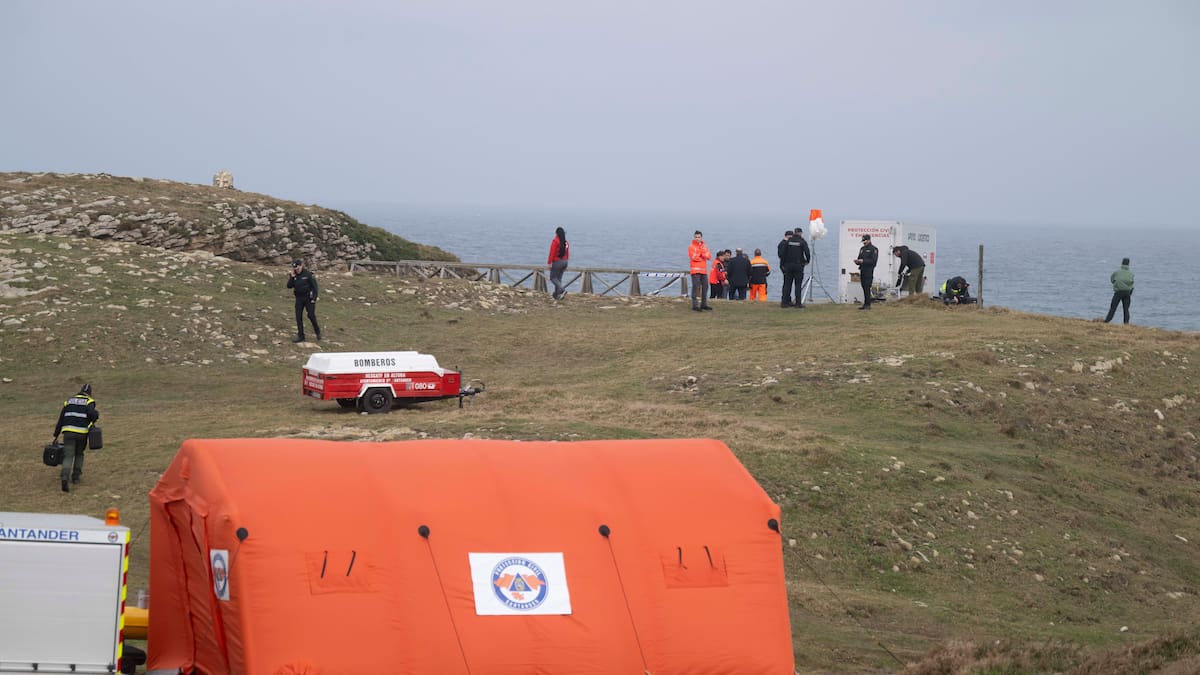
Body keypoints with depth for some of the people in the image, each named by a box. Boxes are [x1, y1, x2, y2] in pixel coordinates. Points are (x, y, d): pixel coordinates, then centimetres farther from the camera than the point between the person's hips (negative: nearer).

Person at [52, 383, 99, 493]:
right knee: (79, 454, 24)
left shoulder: (69, 401, 19)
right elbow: (91, 414, -15)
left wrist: (56, 436, 16)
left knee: (68, 456, -5)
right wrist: (96, 415, 10)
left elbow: (61, 419, 15)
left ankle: (65, 478, -27)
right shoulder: (89, 402, 7)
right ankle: (76, 476, 22)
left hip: (68, 431, 2)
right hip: (82, 432, -2)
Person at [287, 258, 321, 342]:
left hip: (308, 298, -5)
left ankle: (317, 332, 14)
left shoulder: (308, 274, -10)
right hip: (299, 299, 5)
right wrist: (292, 277, -14)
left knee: (311, 315, -9)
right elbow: (289, 286, -2)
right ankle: (300, 336, 6)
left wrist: (314, 298, -14)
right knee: (298, 317, 0)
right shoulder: (294, 275, 3)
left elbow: (314, 286, -9)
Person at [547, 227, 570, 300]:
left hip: (556, 262, -7)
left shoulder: (555, 241, -14)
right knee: (559, 278, 14)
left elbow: (552, 253, -17)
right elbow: (567, 253, 12)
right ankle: (556, 295, 15)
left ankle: (562, 290, -17)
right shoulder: (565, 242, 6)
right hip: (564, 262, 7)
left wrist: (549, 263, -13)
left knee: (553, 278, 2)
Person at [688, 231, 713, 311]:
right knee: (696, 286, -10)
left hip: (704, 270, 6)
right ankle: (695, 305, -13)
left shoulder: (704, 247, 16)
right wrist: (703, 258, -2)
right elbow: (694, 257, -15)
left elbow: (709, 257, 2)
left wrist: (702, 253, -12)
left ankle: (703, 304, 21)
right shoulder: (691, 247, -1)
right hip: (695, 270, -6)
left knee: (705, 286, 10)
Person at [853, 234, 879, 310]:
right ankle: (865, 304, 9)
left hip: (869, 271, -7)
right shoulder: (862, 249, 19)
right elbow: (860, 258, 24)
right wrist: (857, 261, 1)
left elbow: (873, 261, -14)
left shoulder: (873, 249, -4)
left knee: (867, 288, -12)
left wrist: (863, 261, -20)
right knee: (864, 288, 6)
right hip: (862, 271, 7)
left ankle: (868, 305, -11)